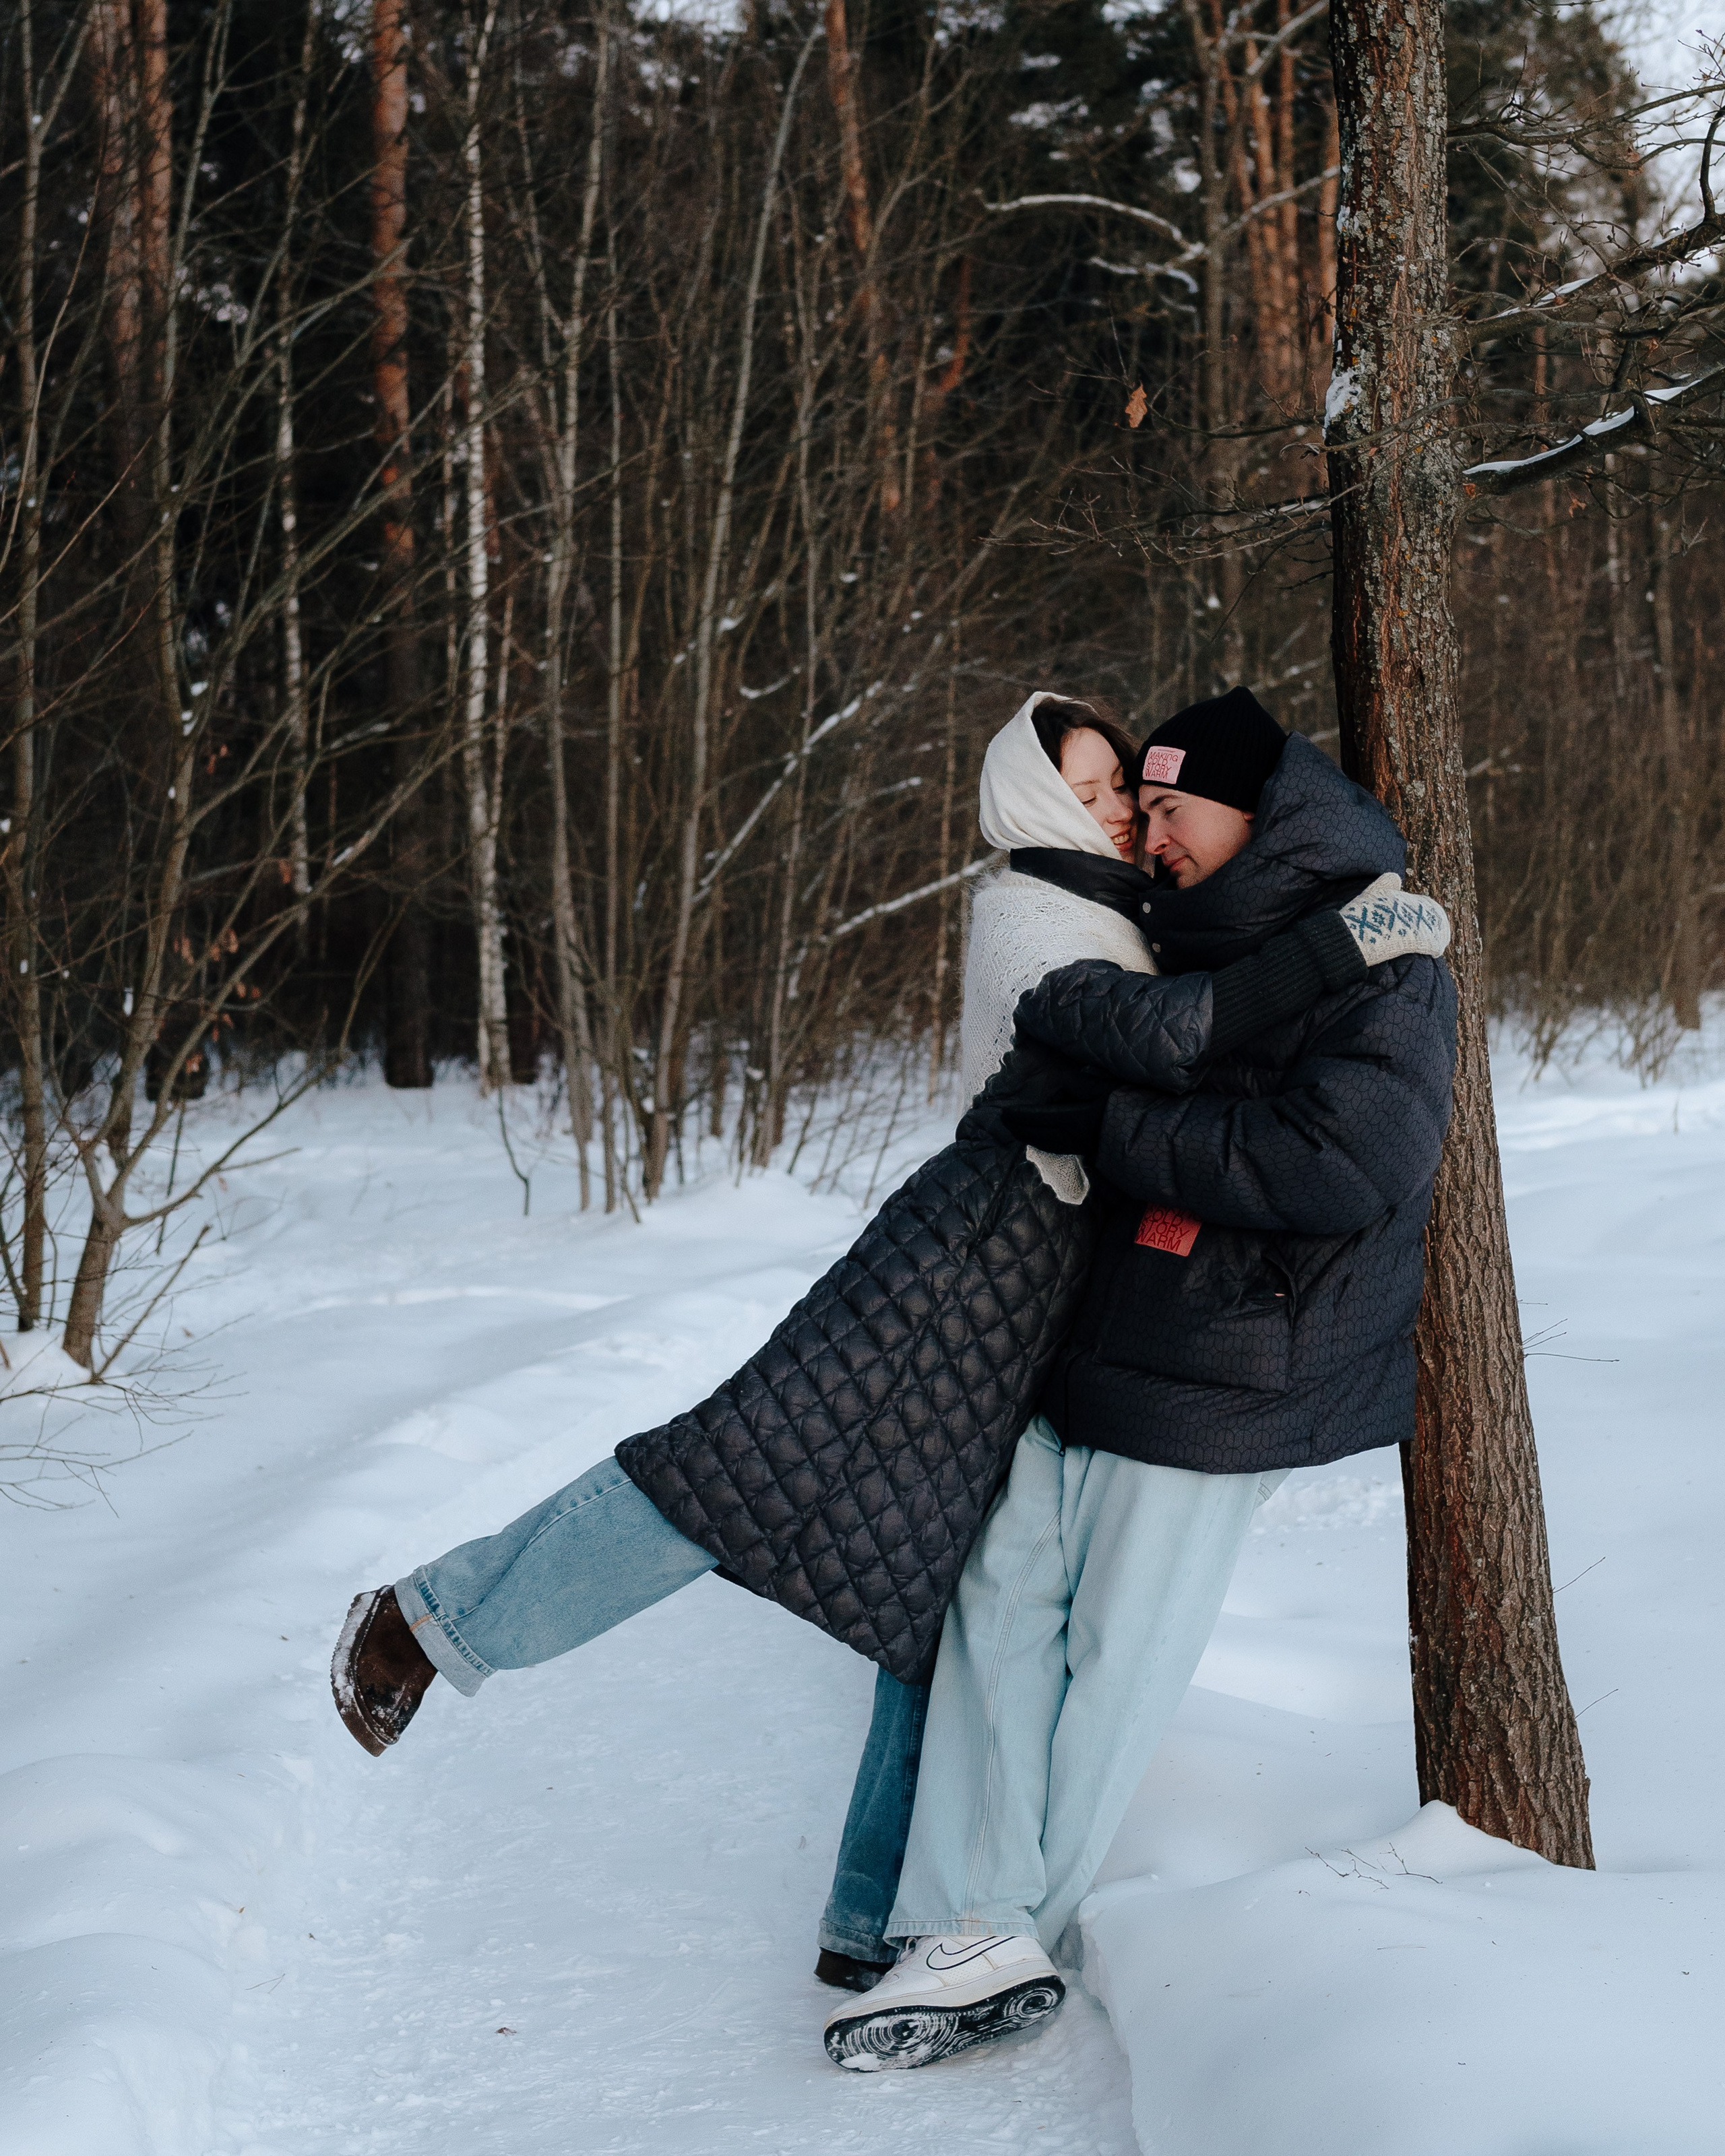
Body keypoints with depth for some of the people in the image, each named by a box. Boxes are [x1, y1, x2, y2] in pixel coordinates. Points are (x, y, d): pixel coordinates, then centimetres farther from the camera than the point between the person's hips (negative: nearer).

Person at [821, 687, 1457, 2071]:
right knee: (1006, 1591, 1)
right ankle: (980, 1932, 2)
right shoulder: (1205, 942, 16)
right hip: (1103, 1335, 8)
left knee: (1120, 1647, 1)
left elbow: (1342, 1165, -24)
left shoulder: (1381, 973, -12)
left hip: (1226, 1372, -8)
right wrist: (1089, 1009, -20)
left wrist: (1116, 1133, -20)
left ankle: (1013, 1931, 13)